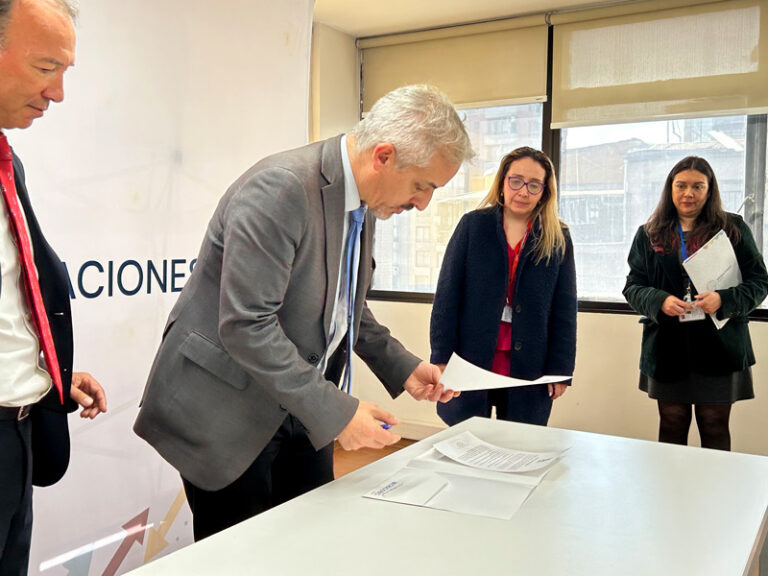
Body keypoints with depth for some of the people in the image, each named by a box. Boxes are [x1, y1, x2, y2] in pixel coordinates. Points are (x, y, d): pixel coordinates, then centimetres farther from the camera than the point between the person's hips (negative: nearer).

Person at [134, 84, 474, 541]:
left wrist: (402, 366, 7)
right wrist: (334, 411, -26)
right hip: (230, 415, -8)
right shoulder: (280, 189, -24)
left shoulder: (361, 203, 4)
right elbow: (245, 326, -28)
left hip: (300, 413, 8)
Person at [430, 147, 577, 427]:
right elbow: (447, 295, -2)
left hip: (528, 372, 1)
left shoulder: (558, 239, 3)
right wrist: (441, 357, -7)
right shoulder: (473, 225, 1)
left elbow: (565, 309, 4)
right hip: (471, 361, 0)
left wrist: (561, 369, -1)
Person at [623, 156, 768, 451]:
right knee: (672, 426, 11)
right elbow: (633, 286, 5)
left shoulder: (734, 229, 3)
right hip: (667, 348, 1)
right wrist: (660, 301, -16)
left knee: (715, 427, 8)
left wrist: (724, 299, -18)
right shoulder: (649, 234, 7)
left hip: (720, 347, -1)